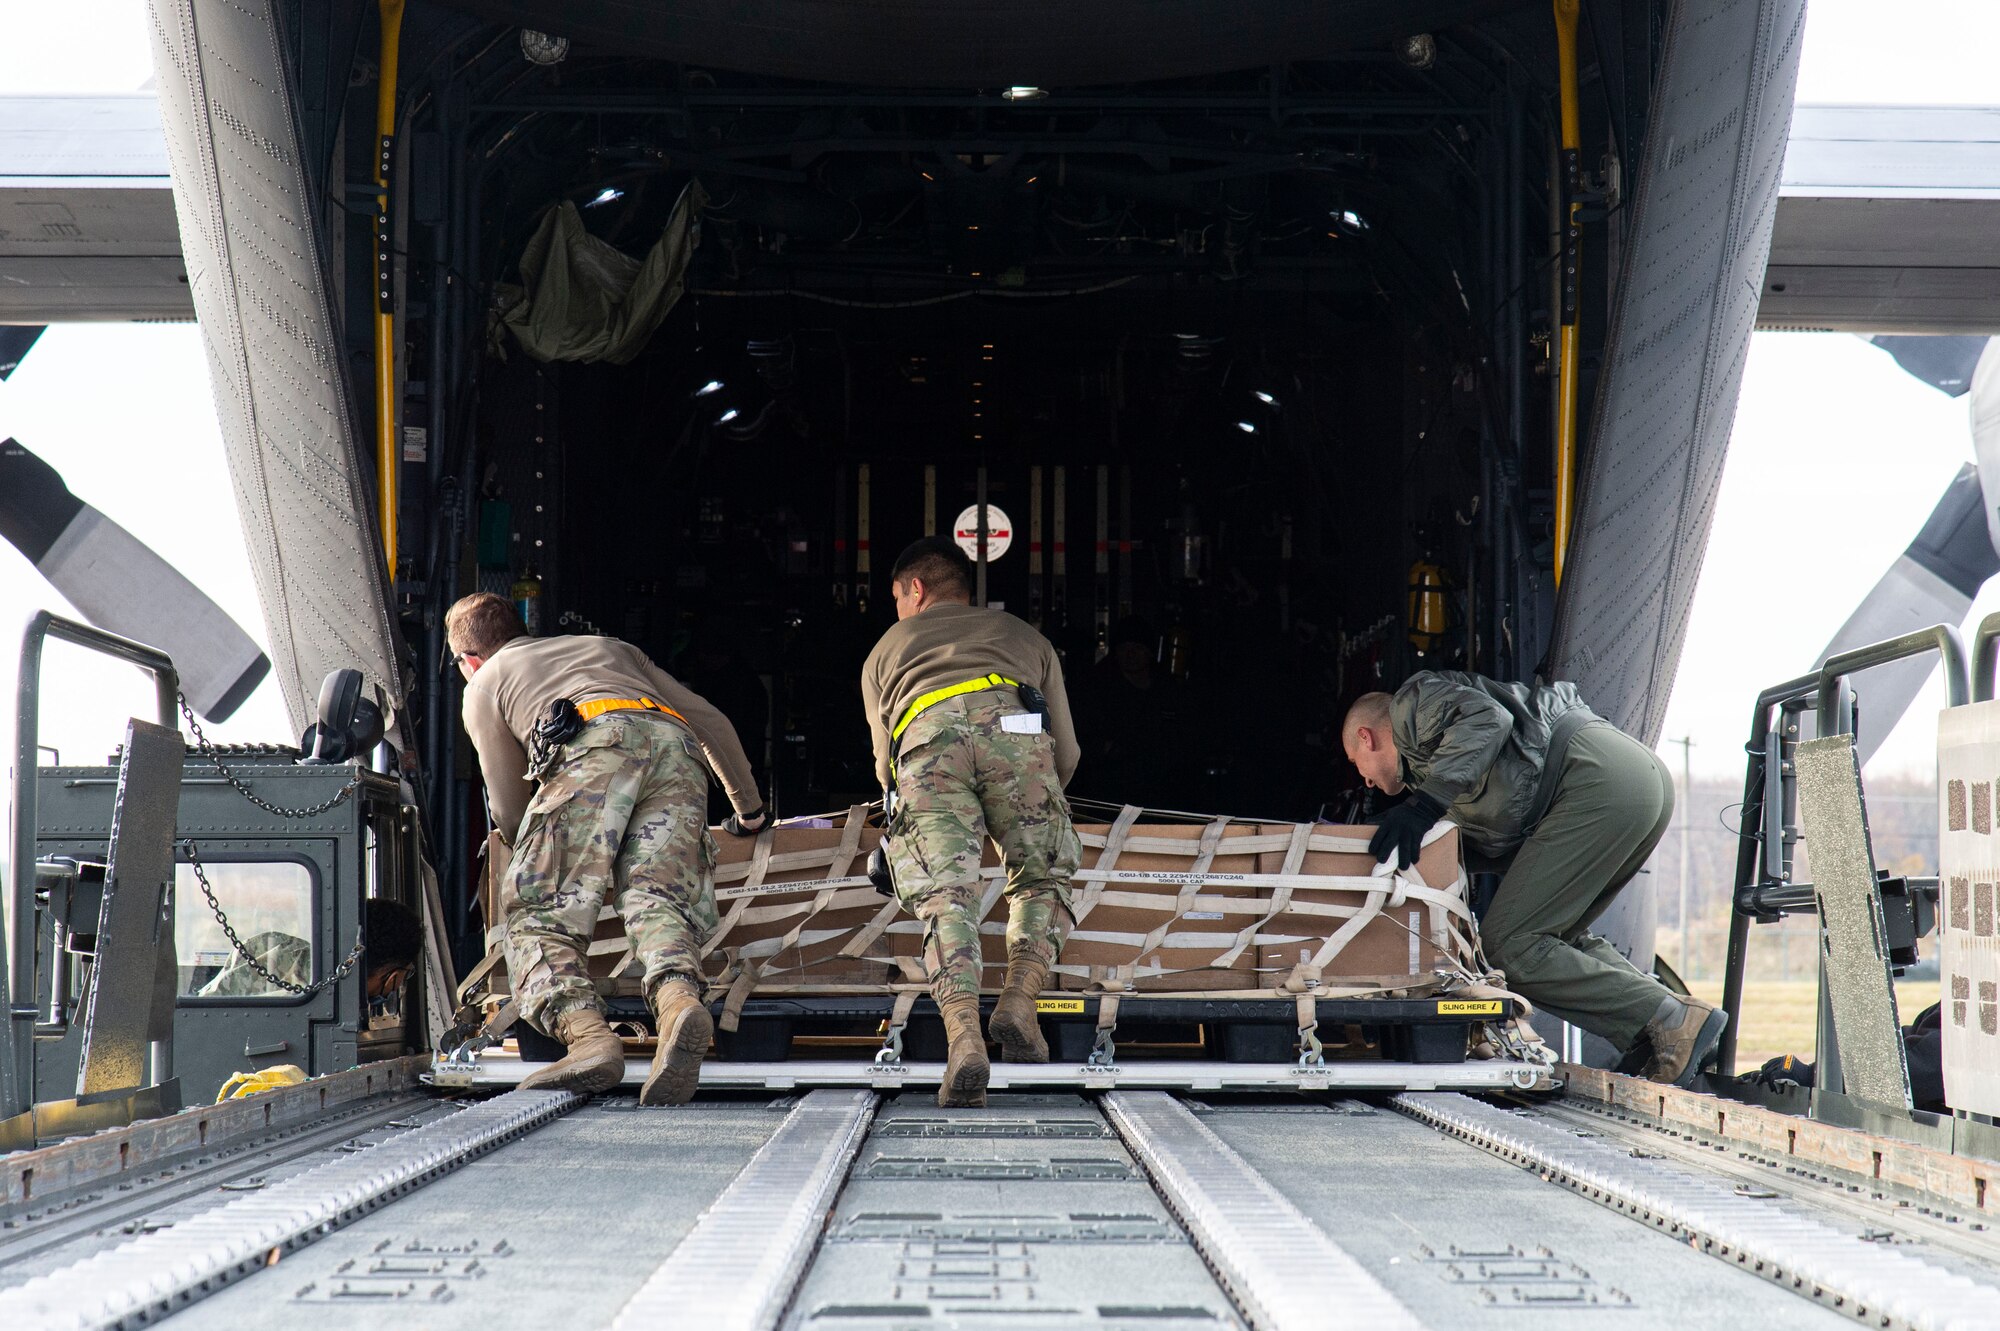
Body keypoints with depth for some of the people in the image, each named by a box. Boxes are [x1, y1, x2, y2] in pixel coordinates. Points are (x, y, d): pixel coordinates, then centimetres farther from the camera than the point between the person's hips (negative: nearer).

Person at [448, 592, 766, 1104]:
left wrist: (531, 855, 57)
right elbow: (712, 721, 40)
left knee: (538, 912, -8)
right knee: (657, 901, -10)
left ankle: (585, 1034, -33)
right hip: (676, 747, 4)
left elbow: (510, 815, 34)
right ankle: (678, 999, -42)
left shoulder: (484, 684, 34)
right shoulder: (609, 647, 45)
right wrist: (749, 810, 52)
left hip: (595, 745, -4)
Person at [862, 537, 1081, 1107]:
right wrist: (1031, 810, 54)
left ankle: (963, 1036, -26)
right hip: (1013, 726, 0)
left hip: (924, 743, 0)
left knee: (944, 899, -6)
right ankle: (1020, 1000, -9)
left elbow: (886, 766, 38)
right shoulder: (1024, 635, 41)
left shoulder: (886, 649, 40)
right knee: (1042, 879, 15)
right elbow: (1066, 753, 36)